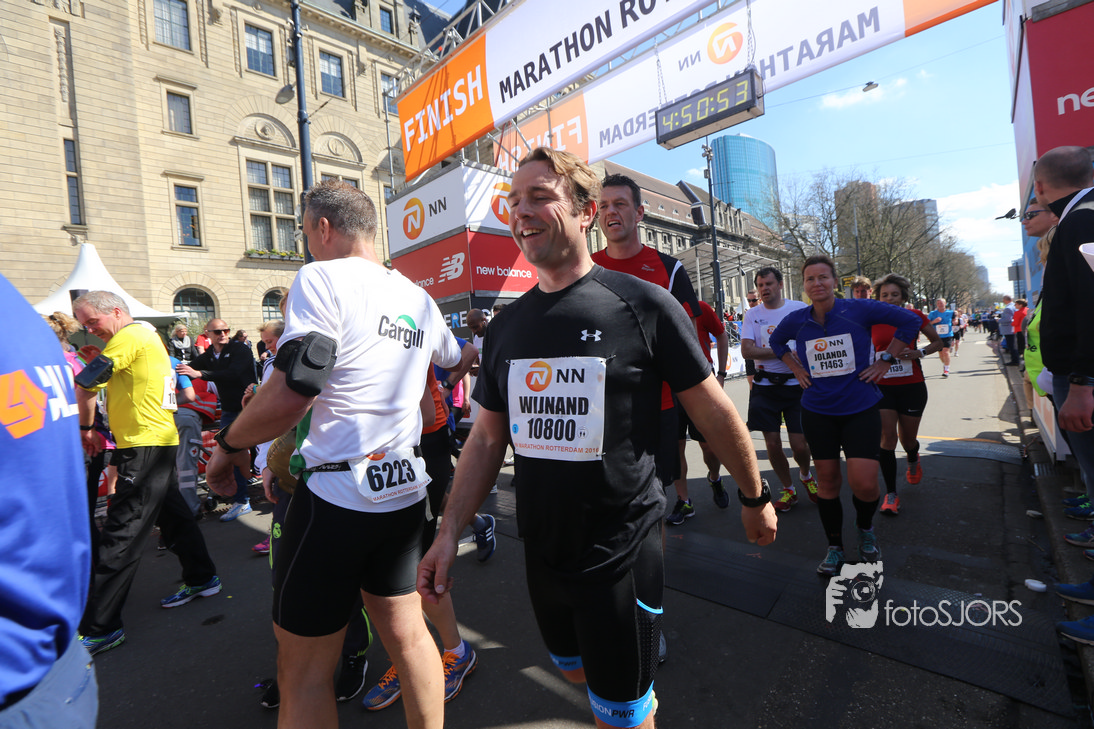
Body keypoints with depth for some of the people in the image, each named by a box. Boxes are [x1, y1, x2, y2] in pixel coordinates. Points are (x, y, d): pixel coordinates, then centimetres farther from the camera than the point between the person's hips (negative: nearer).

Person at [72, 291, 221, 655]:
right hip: (158, 441, 10)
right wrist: (100, 362, 11)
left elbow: (84, 386, -14)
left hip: (146, 446, -10)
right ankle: (202, 579, 33)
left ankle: (100, 628, 0)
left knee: (120, 534, -7)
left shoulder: (129, 337, -12)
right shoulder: (147, 335, 17)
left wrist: (85, 427, -1)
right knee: (172, 513, 19)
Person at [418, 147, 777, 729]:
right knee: (575, 669, 29)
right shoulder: (506, 325, 1)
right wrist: (449, 532, 2)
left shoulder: (643, 305, -14)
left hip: (622, 551, -5)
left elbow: (713, 410, -5)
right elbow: (487, 438, 5)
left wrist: (755, 497, 5)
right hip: (541, 550, 6)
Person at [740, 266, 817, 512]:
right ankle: (788, 489, 26)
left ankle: (805, 475, 34)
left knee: (799, 444, -1)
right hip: (765, 387, 1)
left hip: (797, 384, -1)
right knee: (773, 444, 3)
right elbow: (746, 350, -7)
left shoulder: (799, 308, 4)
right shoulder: (752, 314, 5)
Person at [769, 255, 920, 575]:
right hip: (817, 411, 2)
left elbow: (909, 321, 1)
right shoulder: (796, 320, 0)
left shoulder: (859, 309, -8)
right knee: (827, 480, 10)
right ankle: (834, 547, 29)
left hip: (860, 408, -2)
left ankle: (865, 528, 28)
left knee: (864, 484, -8)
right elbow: (776, 341, 20)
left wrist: (885, 360, -3)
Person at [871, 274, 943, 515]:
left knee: (907, 438, 11)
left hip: (912, 386, 1)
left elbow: (938, 342, 8)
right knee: (887, 435, -9)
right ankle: (891, 494, -1)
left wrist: (919, 353, -10)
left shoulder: (914, 316, -1)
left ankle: (913, 459, 50)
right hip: (882, 386, 0)